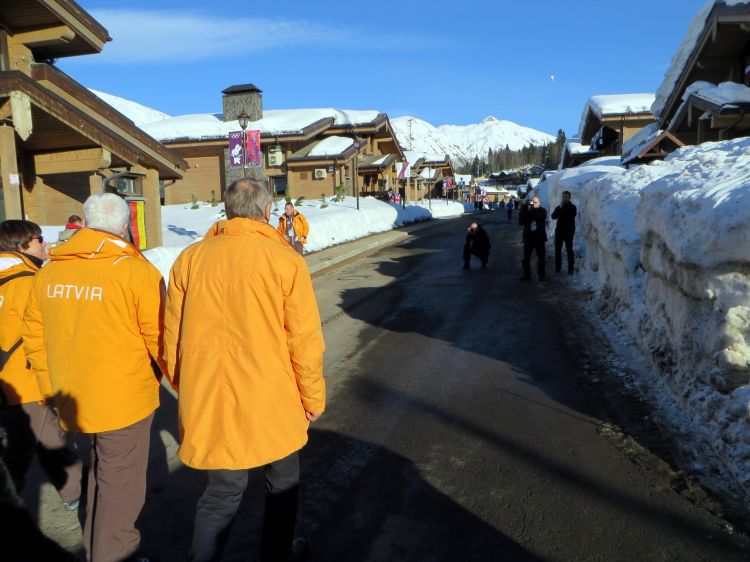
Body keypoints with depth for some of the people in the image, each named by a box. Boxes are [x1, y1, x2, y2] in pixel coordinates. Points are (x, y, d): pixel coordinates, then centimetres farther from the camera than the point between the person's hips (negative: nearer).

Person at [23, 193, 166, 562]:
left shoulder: (47, 273, 2)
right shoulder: (137, 271, -17)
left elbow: (34, 341, 8)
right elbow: (159, 338, -15)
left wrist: (54, 389, 19)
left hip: (73, 400, 6)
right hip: (125, 399, -6)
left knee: (101, 467, 26)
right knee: (120, 480, 11)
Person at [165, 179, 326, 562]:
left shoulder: (190, 258, -2)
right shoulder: (285, 260, -11)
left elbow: (171, 336, 4)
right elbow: (305, 339, -10)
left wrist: (185, 390, 18)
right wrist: (313, 397, 3)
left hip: (208, 403, 3)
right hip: (273, 401, -2)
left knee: (222, 491, 19)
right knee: (282, 483, 22)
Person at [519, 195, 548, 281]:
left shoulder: (542, 210, 1)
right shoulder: (527, 210, 4)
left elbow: (541, 217, -22)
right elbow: (521, 222, -6)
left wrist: (531, 211, -29)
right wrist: (523, 211, -20)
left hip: (539, 237, -1)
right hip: (528, 237, 1)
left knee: (541, 258, 5)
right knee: (526, 257, 1)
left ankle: (541, 275, 17)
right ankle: (526, 275, 10)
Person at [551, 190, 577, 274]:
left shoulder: (572, 207, 0)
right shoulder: (558, 207, 9)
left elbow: (571, 217, -15)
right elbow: (553, 216, -6)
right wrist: (560, 208, -16)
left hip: (568, 232, -3)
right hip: (559, 231, 4)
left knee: (569, 250, -4)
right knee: (557, 250, 5)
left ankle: (570, 269, -1)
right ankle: (557, 267, 15)